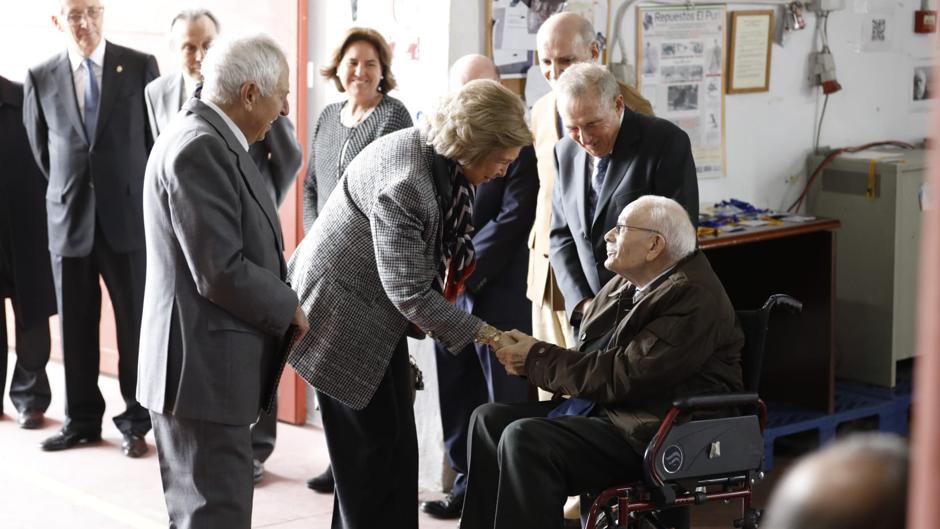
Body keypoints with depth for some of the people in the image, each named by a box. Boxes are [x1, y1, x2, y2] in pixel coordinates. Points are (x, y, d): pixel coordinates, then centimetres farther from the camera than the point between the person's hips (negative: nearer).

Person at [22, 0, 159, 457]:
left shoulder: (140, 67, -1)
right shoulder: (41, 78, 3)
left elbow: (159, 136, 4)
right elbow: (39, 147, 13)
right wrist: (67, 192, 13)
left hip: (128, 217, -2)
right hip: (69, 219, 2)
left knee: (135, 324, 3)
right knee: (75, 327, 9)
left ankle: (136, 422, 14)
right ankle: (81, 421, 21)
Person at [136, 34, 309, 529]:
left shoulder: (213, 139, 12)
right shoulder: (200, 149, -19)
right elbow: (221, 272, -23)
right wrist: (289, 308, -10)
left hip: (209, 365, 11)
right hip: (204, 368, -11)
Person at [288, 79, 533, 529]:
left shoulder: (443, 163, -3)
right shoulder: (404, 180, -31)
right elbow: (409, 291, -27)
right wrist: (479, 332, -20)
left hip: (381, 313, 9)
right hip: (343, 312, -9)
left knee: (398, 442, 10)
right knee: (369, 444, -1)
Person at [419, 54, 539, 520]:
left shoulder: (517, 145, -5)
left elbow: (513, 218, -12)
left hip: (498, 291, -5)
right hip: (448, 291, 5)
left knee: (506, 403, -1)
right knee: (457, 397, 10)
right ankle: (467, 482, 20)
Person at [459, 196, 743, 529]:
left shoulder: (693, 298, -17)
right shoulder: (625, 285, 12)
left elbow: (624, 376, -22)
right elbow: (595, 360, 13)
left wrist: (537, 358, -12)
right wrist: (527, 358, -5)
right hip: (607, 410, 10)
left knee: (524, 438, -25)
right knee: (490, 420, 4)